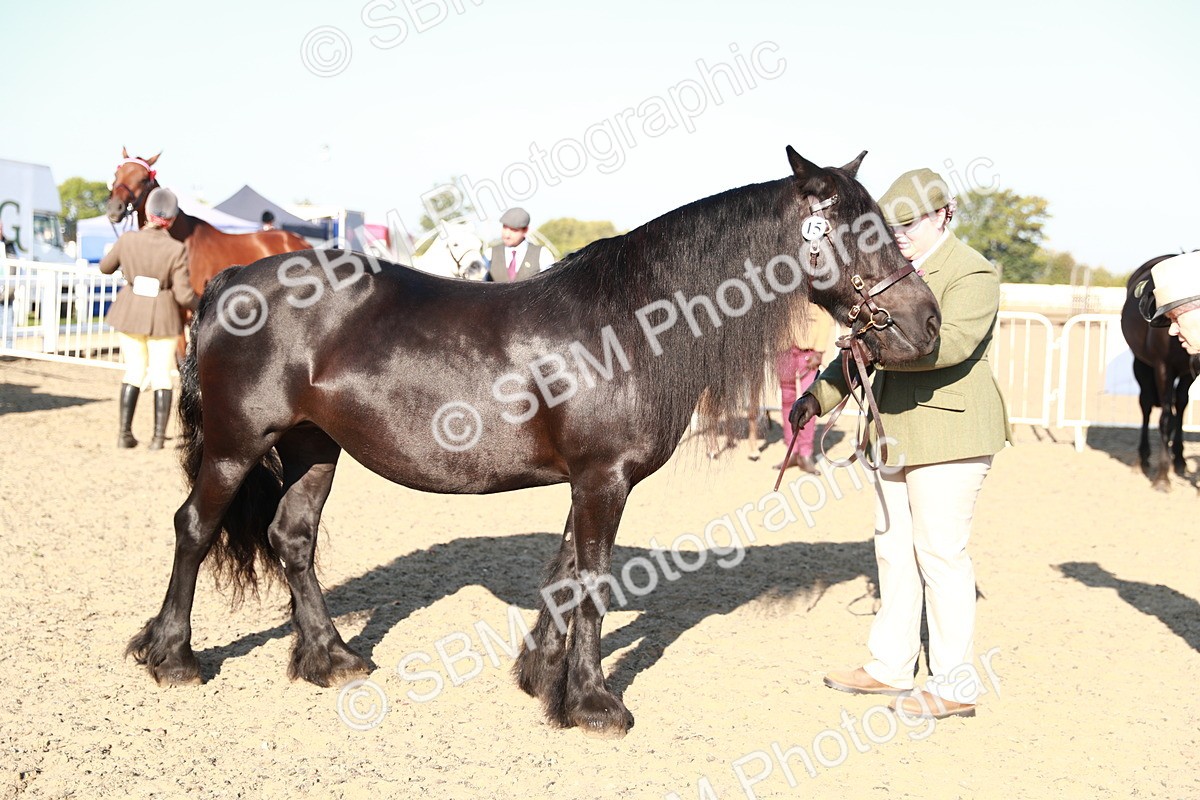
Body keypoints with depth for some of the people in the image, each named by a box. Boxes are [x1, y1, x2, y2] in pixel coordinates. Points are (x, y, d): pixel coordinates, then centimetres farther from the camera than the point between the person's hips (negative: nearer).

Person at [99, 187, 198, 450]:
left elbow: (105, 267, 8)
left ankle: (125, 433, 13)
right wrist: (201, 307, 3)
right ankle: (158, 436, 10)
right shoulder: (176, 250, -18)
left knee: (134, 371, 15)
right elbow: (184, 295, -17)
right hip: (162, 315, -2)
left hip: (130, 312, 2)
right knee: (161, 374, 10)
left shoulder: (127, 240, -10)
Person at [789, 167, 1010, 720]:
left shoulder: (971, 274, -10)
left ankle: (956, 685, 3)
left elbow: (952, 342, -27)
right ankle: (890, 666, 25)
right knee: (893, 548, 13)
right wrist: (819, 396, 9)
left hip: (950, 431, -9)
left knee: (939, 551, -6)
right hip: (897, 431, 9)